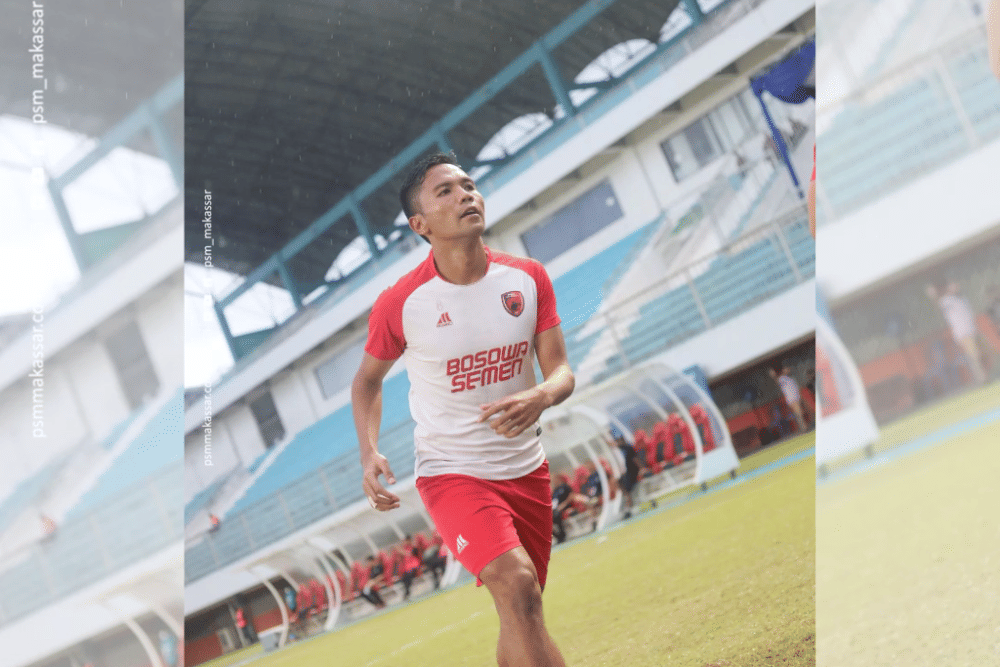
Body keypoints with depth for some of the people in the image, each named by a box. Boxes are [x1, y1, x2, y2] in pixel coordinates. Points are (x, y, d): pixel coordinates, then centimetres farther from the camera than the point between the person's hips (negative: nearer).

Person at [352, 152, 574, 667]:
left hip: (527, 469, 5)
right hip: (451, 471, -5)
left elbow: (561, 370, -1)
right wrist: (369, 452, -10)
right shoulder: (400, 303, -12)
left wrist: (541, 397, -25)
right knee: (518, 587, -27)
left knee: (522, 608, 14)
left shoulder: (528, 278, -3)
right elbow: (367, 378, 6)